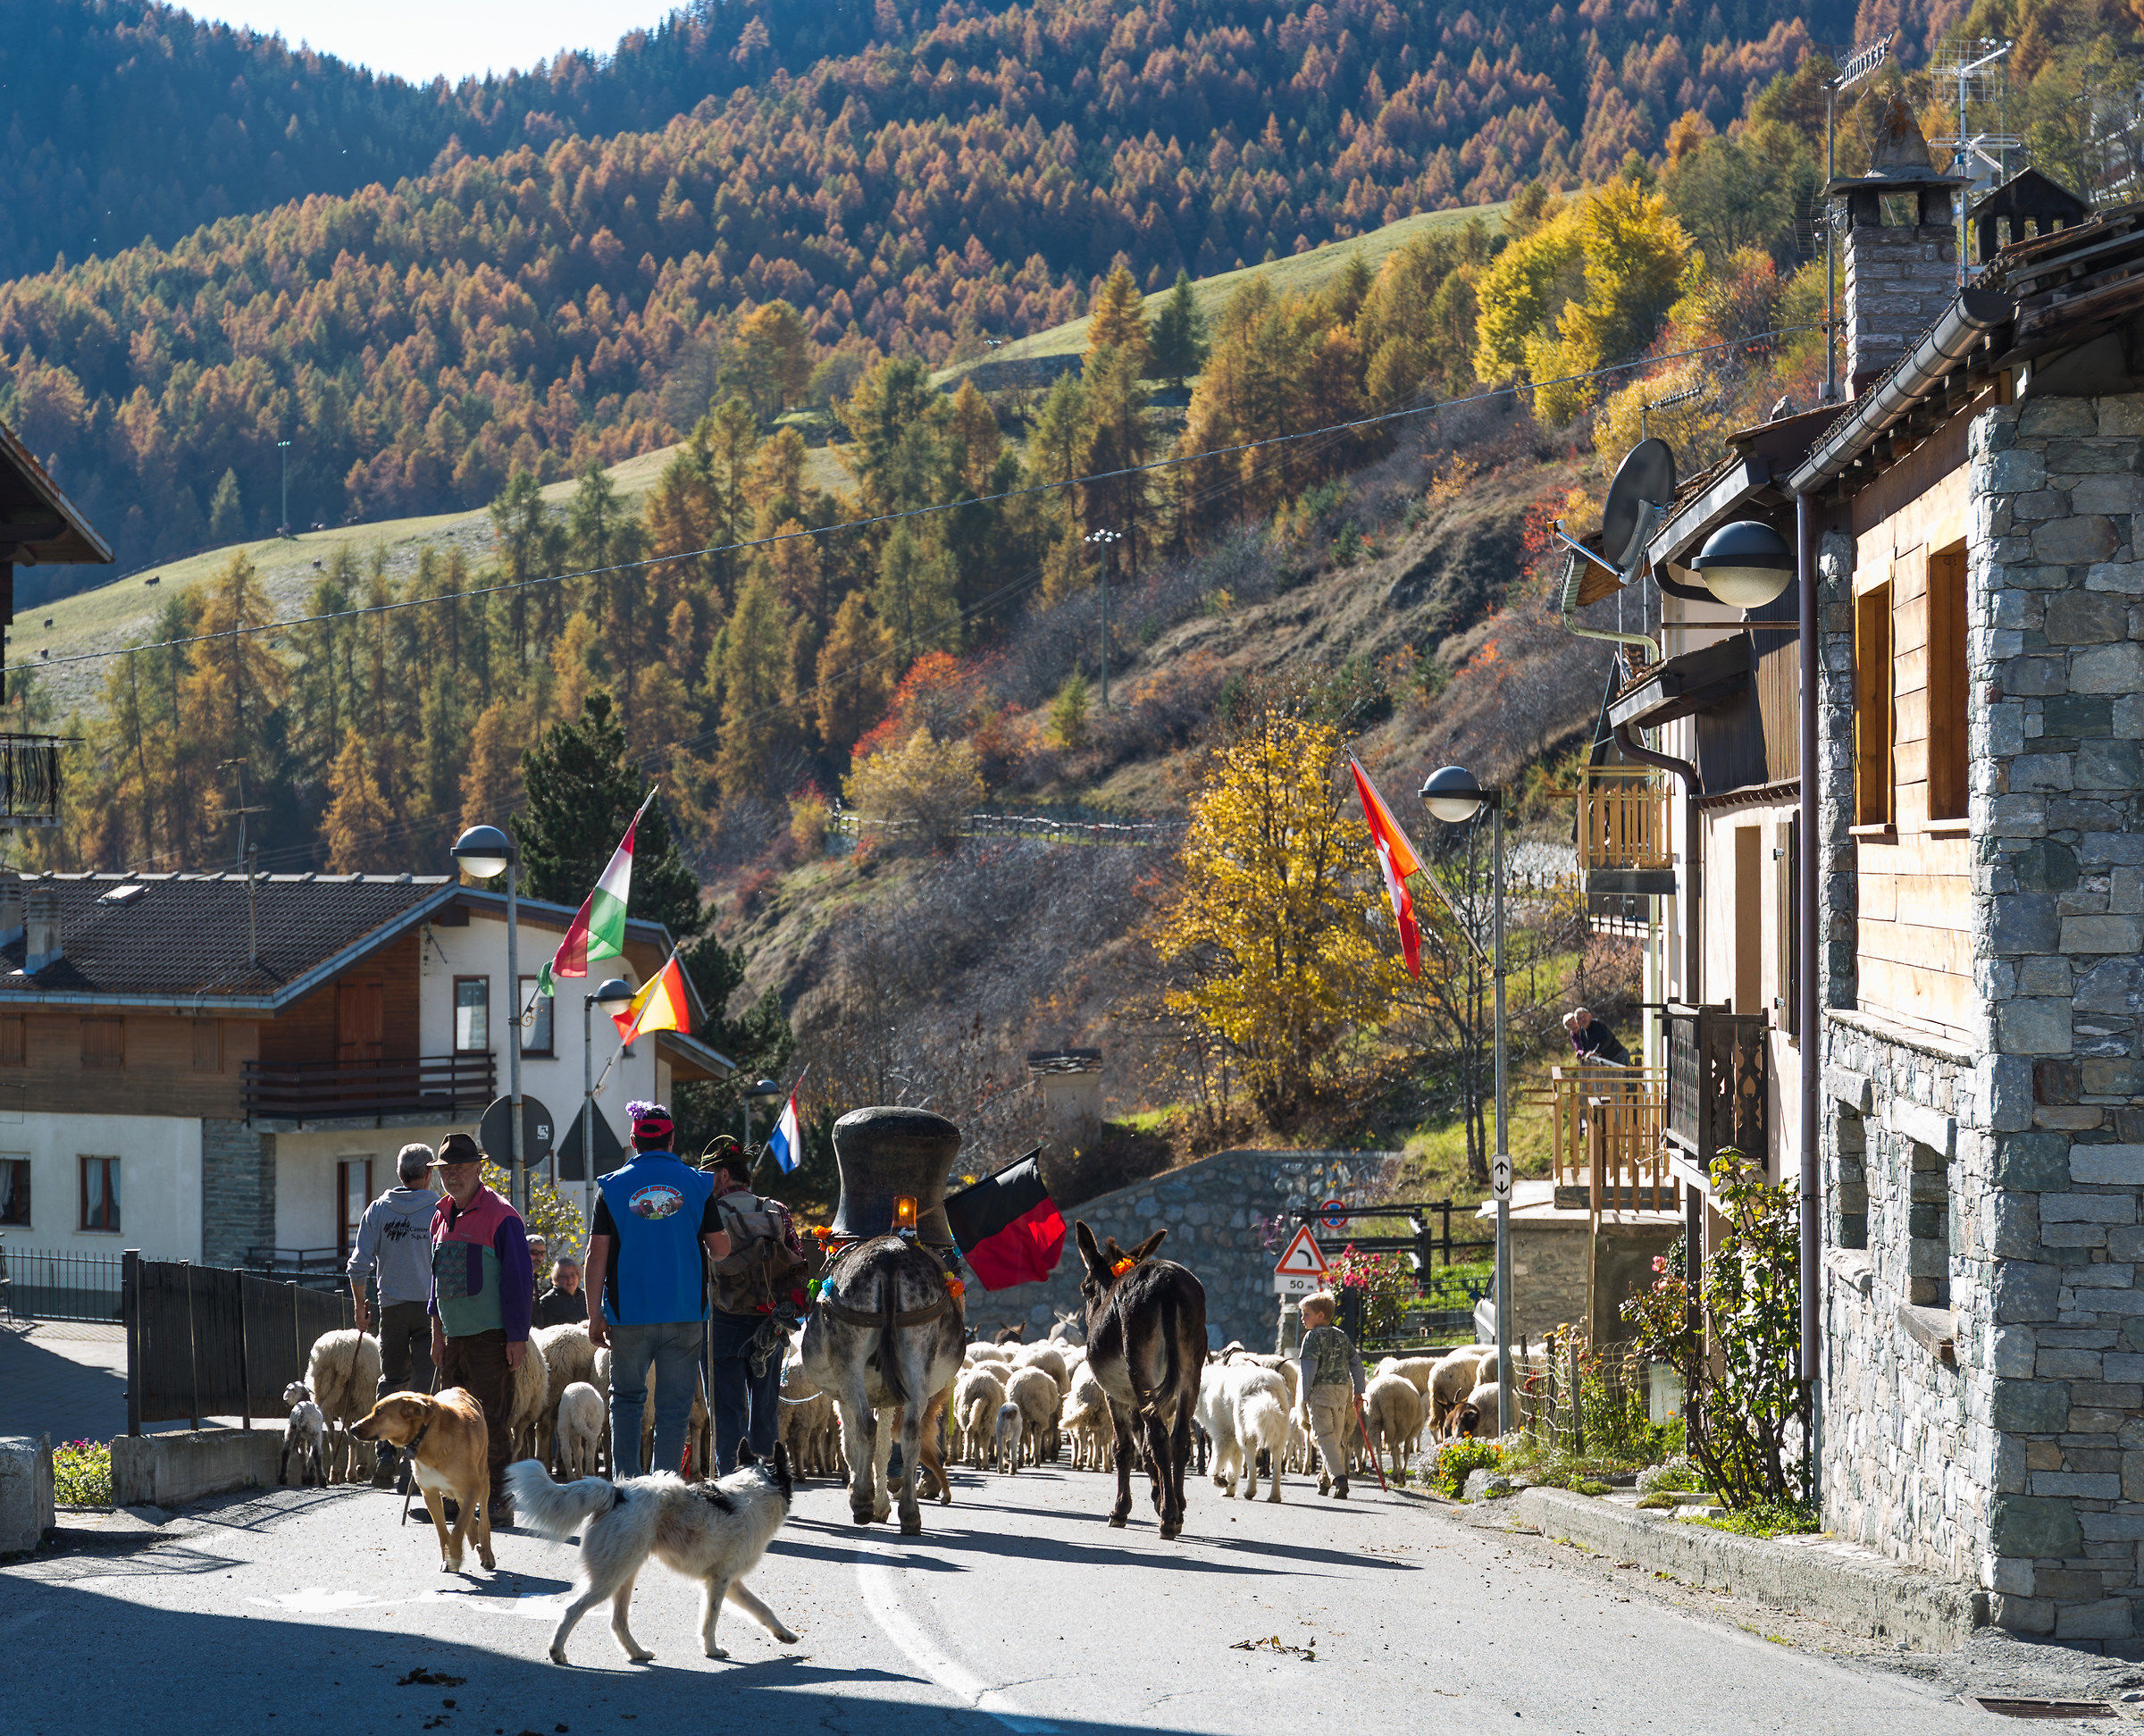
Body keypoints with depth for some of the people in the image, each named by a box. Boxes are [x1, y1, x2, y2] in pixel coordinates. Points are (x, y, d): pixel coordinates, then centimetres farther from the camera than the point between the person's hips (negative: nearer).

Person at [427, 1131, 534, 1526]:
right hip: (454, 1338, 7)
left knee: (490, 1421, -8)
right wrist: (437, 1333, 18)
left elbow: (518, 1281, -12)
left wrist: (517, 1338, -15)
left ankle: (499, 1503, -4)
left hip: (491, 1339, -7)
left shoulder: (500, 1216, -9)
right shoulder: (442, 1218, 14)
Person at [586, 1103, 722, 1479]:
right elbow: (720, 1247, 2)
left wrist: (596, 1312, 1)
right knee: (674, 1404, 5)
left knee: (627, 1396, 13)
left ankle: (626, 1479, 2)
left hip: (629, 1311, 0)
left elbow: (597, 1254, -2)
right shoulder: (695, 1183, 2)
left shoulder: (613, 1186, 1)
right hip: (686, 1311, 0)